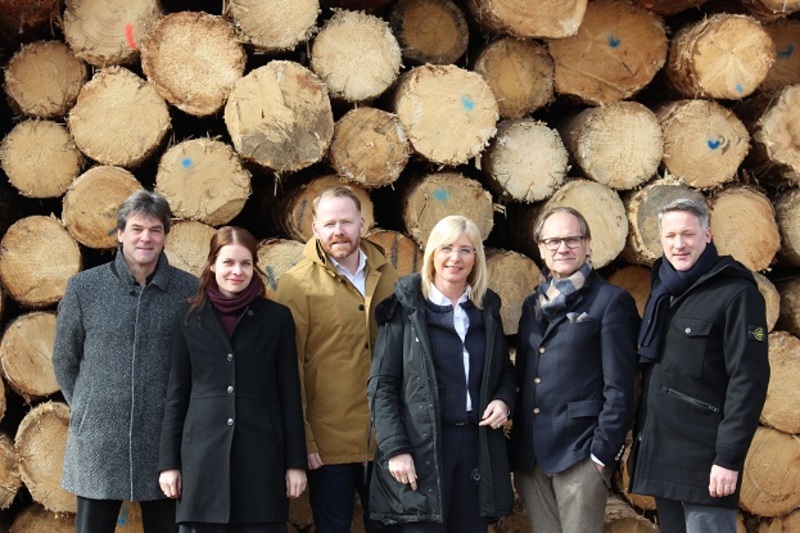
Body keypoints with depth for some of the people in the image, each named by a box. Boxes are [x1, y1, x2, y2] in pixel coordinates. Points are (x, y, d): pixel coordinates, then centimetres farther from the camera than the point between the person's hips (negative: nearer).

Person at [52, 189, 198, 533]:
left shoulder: (189, 290, -1)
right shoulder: (83, 288, 0)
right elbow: (64, 359, 9)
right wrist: (86, 409, 8)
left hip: (164, 443, 0)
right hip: (98, 444, 0)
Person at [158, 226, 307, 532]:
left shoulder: (276, 317, 5)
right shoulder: (190, 317, 7)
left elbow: (290, 394, 5)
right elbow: (176, 394, 8)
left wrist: (296, 462, 1)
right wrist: (169, 462, 4)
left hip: (261, 457, 0)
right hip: (203, 456, 1)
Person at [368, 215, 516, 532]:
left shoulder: (487, 308, 12)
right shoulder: (406, 308, -2)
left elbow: (505, 370, 21)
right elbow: (381, 385, -4)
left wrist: (503, 399, -2)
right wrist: (395, 449, -13)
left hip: (477, 444, 4)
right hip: (422, 447, -4)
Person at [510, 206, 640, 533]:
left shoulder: (611, 302, -4)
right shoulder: (533, 304, 16)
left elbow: (619, 387, -9)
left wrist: (603, 451, -14)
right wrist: (517, 446, 12)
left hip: (579, 453, -6)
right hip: (530, 455, 6)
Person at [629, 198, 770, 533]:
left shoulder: (736, 295, -9)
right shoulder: (662, 292, 13)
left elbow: (748, 381, -14)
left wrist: (729, 458, -19)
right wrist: (641, 442, 12)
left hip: (703, 461, -7)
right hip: (659, 455, 7)